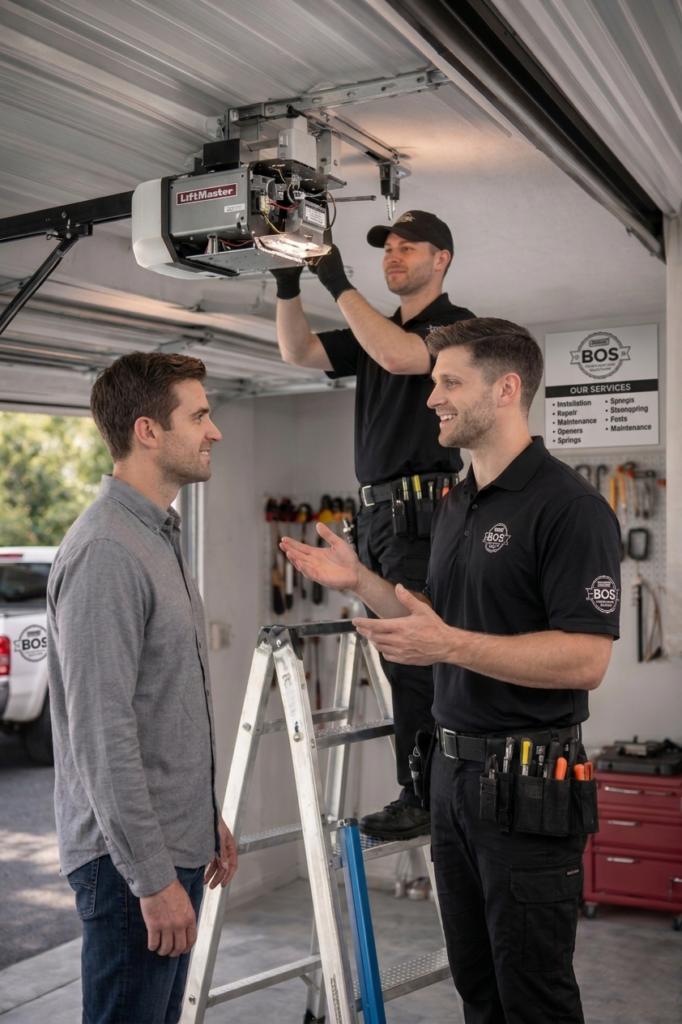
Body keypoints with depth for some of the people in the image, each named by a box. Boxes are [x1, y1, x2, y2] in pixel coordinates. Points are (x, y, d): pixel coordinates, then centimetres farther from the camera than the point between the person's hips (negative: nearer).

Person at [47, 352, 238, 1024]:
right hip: (132, 860, -10)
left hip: (175, 844, 10)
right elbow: (102, 735, -24)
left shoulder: (158, 537, 12)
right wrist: (152, 877, -21)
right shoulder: (105, 552, -21)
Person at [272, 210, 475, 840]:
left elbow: (400, 356, -22)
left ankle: (423, 798, 0)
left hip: (421, 511, -8)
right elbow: (299, 351, 13)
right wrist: (289, 284, -1)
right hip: (376, 511, 8)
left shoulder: (458, 325, -2)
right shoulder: (375, 332, 21)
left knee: (413, 654, -9)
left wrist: (339, 284, -18)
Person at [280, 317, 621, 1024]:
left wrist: (451, 645, -29)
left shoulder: (569, 507, -16)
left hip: (528, 783, -8)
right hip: (454, 765, 8)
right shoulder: (455, 505, 12)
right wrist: (361, 582, 6)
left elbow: (586, 659, -23)